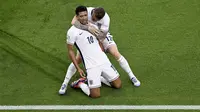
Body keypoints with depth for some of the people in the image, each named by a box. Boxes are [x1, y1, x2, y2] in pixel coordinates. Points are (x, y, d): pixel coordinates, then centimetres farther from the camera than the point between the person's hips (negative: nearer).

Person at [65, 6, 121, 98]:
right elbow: (70, 51, -4)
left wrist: (102, 55, 11)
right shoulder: (72, 31, -8)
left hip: (104, 61, 6)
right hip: (91, 66, -6)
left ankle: (99, 77, 27)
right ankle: (80, 83, 16)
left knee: (118, 85, 8)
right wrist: (78, 68, -7)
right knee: (95, 95, -11)